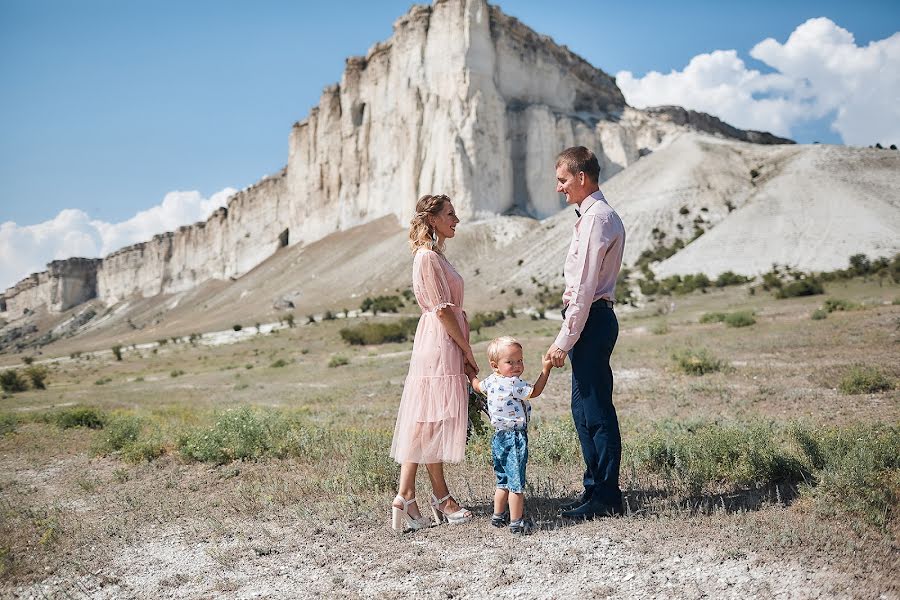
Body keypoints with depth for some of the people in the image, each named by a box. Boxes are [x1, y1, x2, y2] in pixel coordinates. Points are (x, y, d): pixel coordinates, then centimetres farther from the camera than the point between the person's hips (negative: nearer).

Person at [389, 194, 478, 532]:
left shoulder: (437, 256, 17)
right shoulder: (427, 257, -13)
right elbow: (442, 311, -16)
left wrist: (464, 351, 13)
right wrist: (467, 350, -11)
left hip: (448, 348, 10)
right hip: (439, 345, -10)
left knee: (434, 423, 10)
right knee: (429, 423, -2)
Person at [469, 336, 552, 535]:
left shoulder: (491, 380, 5)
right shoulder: (515, 384, -20)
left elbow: (477, 386, 25)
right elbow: (535, 392, -9)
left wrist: (471, 374, 45)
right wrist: (546, 370, -5)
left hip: (499, 437, 9)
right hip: (514, 438, -9)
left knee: (503, 481, 22)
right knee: (516, 482, -1)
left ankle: (498, 516, 31)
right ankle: (516, 522, 3)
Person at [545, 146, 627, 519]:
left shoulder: (596, 218, -15)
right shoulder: (598, 215, 17)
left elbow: (584, 288, -20)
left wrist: (564, 340, -18)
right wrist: (569, 336, 20)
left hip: (590, 320, -11)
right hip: (593, 319, 11)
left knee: (596, 411, -3)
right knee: (584, 409, 15)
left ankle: (606, 497, 5)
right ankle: (595, 488, 25)